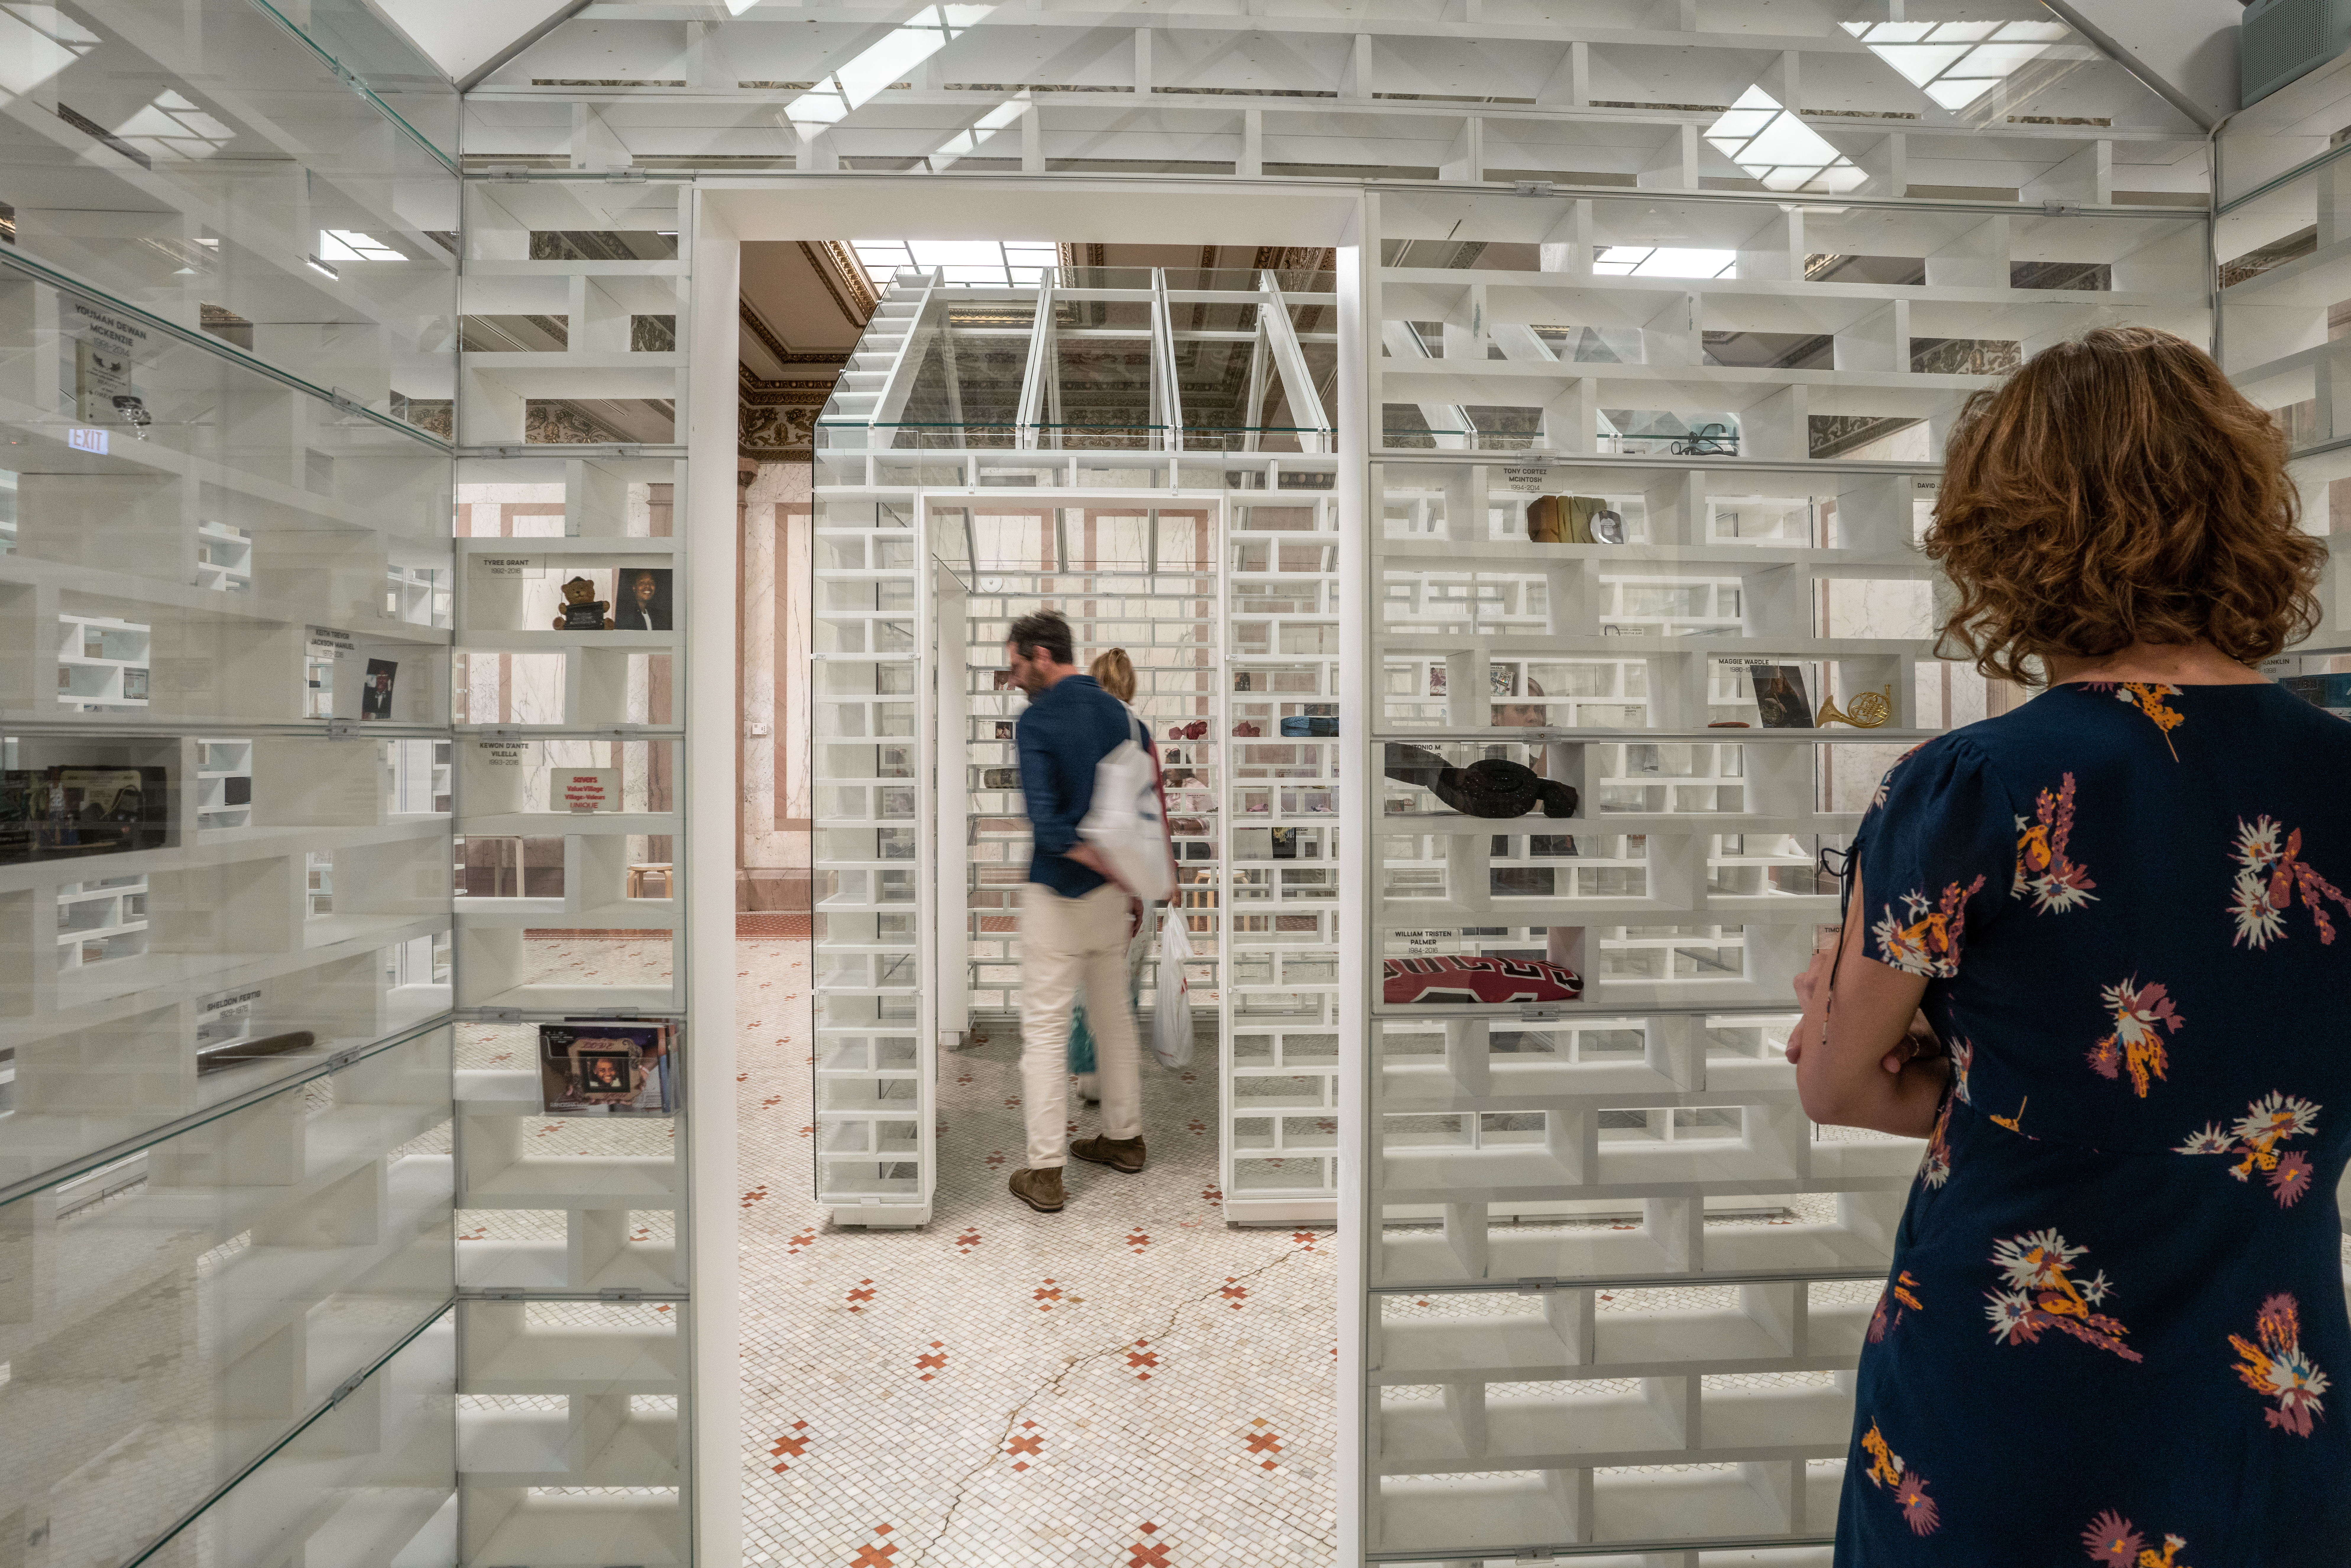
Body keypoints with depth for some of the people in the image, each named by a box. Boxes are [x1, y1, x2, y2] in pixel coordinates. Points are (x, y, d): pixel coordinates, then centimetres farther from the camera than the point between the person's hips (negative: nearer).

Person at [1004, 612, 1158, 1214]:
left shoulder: (1036, 722, -14)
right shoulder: (1119, 712, 4)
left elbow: (1047, 825, -23)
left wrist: (1117, 871, -13)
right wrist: (1134, 885, 11)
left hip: (1057, 897, -6)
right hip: (1111, 895, 6)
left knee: (1045, 1029, 3)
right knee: (1115, 1016, 18)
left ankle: (1045, 1173, 10)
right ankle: (1124, 1138, 32)